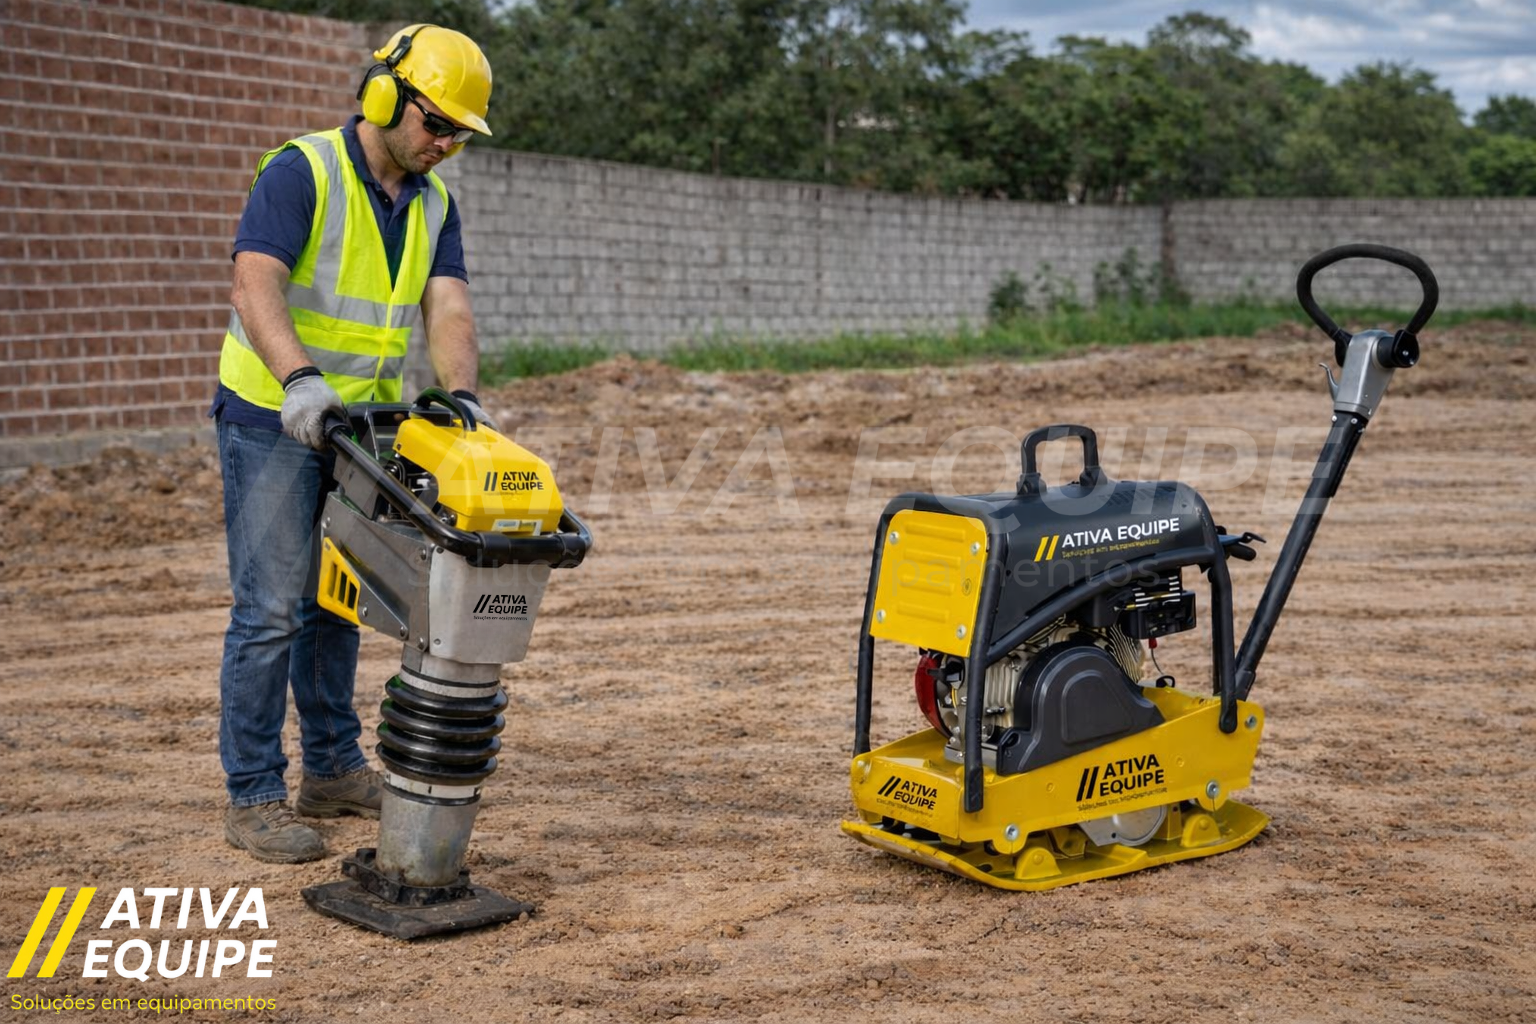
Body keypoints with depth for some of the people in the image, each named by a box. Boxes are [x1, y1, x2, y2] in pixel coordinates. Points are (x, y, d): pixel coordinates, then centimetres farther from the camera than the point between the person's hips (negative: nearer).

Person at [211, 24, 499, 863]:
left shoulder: (432, 203, 5)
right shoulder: (301, 173, -17)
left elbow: (447, 309, -7)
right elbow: (255, 288, -29)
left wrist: (462, 394, -25)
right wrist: (301, 381, -45)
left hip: (362, 425, 7)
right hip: (274, 421, -7)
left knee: (334, 601, 15)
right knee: (270, 610, -6)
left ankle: (333, 770, 27)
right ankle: (252, 799, 3)